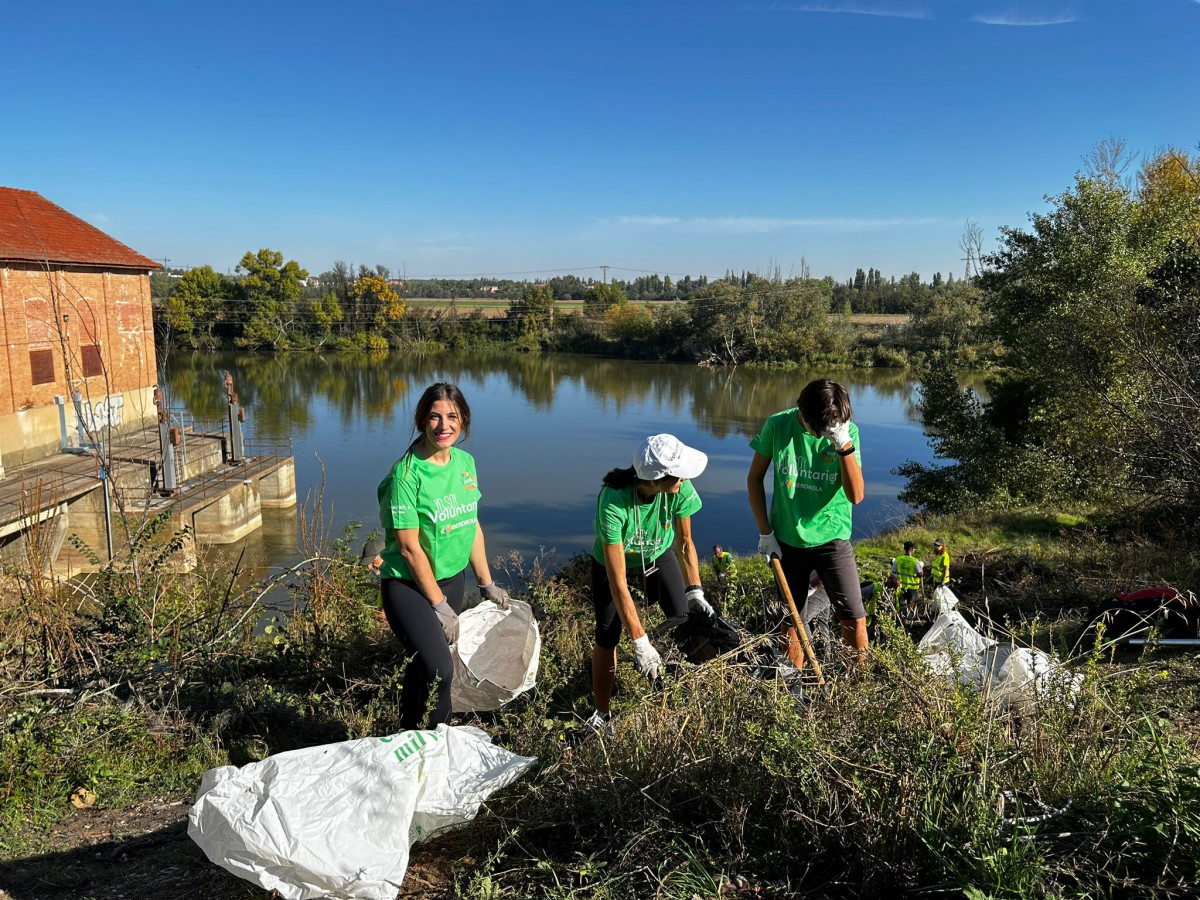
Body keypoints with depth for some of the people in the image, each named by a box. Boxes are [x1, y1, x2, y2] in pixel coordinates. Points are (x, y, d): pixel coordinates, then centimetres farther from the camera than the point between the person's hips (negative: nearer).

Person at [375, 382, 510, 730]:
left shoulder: (465, 461, 2)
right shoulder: (407, 473, -18)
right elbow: (409, 548, -17)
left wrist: (486, 583, 14)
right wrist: (439, 606, -13)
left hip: (452, 578, 6)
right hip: (408, 585, -6)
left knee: (421, 668, 15)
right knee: (439, 670, -19)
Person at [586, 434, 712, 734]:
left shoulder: (680, 489, -33)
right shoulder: (613, 503, -43)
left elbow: (685, 542, -13)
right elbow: (618, 583, -39)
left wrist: (695, 591, -22)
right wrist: (640, 642, -38)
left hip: (659, 554, 3)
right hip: (613, 560, -3)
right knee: (607, 635, -5)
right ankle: (601, 713, 15)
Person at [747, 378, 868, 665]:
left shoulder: (848, 432, -11)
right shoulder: (777, 425, -10)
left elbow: (856, 495, -18)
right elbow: (755, 478, 1)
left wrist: (844, 445, -29)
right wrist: (765, 532, -2)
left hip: (832, 539, -1)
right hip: (786, 540, 1)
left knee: (854, 618, -4)